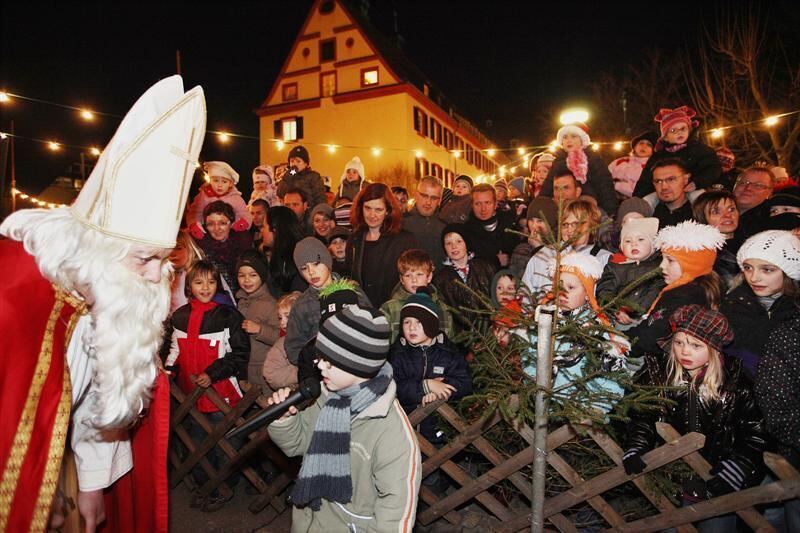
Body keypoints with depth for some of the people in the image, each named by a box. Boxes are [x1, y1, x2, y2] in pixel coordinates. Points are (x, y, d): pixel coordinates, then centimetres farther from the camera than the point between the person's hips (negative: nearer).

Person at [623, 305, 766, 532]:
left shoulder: (735, 381, -7)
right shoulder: (657, 374, -5)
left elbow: (753, 433, -4)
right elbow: (641, 418, -1)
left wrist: (732, 474, -11)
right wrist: (634, 450, -16)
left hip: (717, 474, -1)